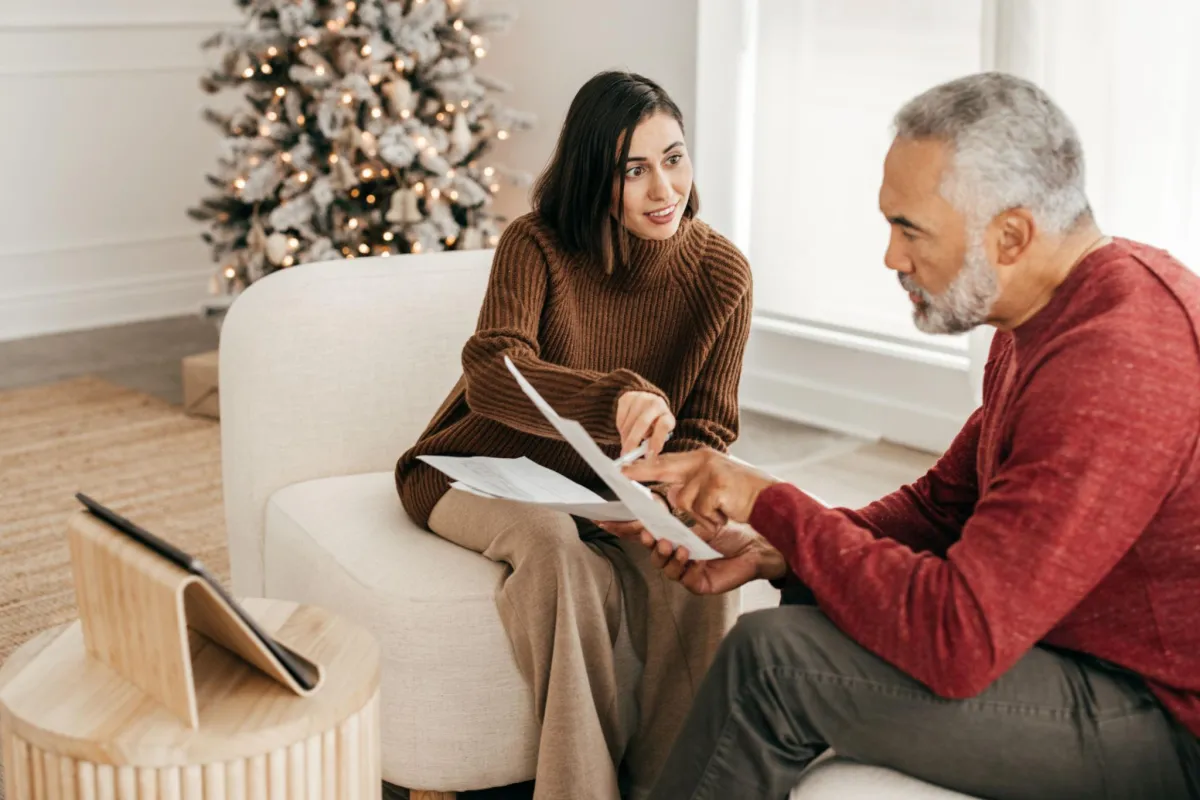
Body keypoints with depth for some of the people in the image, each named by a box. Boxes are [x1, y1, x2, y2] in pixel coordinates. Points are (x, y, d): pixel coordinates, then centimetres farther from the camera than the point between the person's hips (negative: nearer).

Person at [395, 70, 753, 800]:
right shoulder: (537, 246, -17)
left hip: (612, 491, 2)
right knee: (553, 543, -34)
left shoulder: (721, 274, -9)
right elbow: (491, 374, -32)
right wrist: (616, 396, -50)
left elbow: (708, 430, -5)